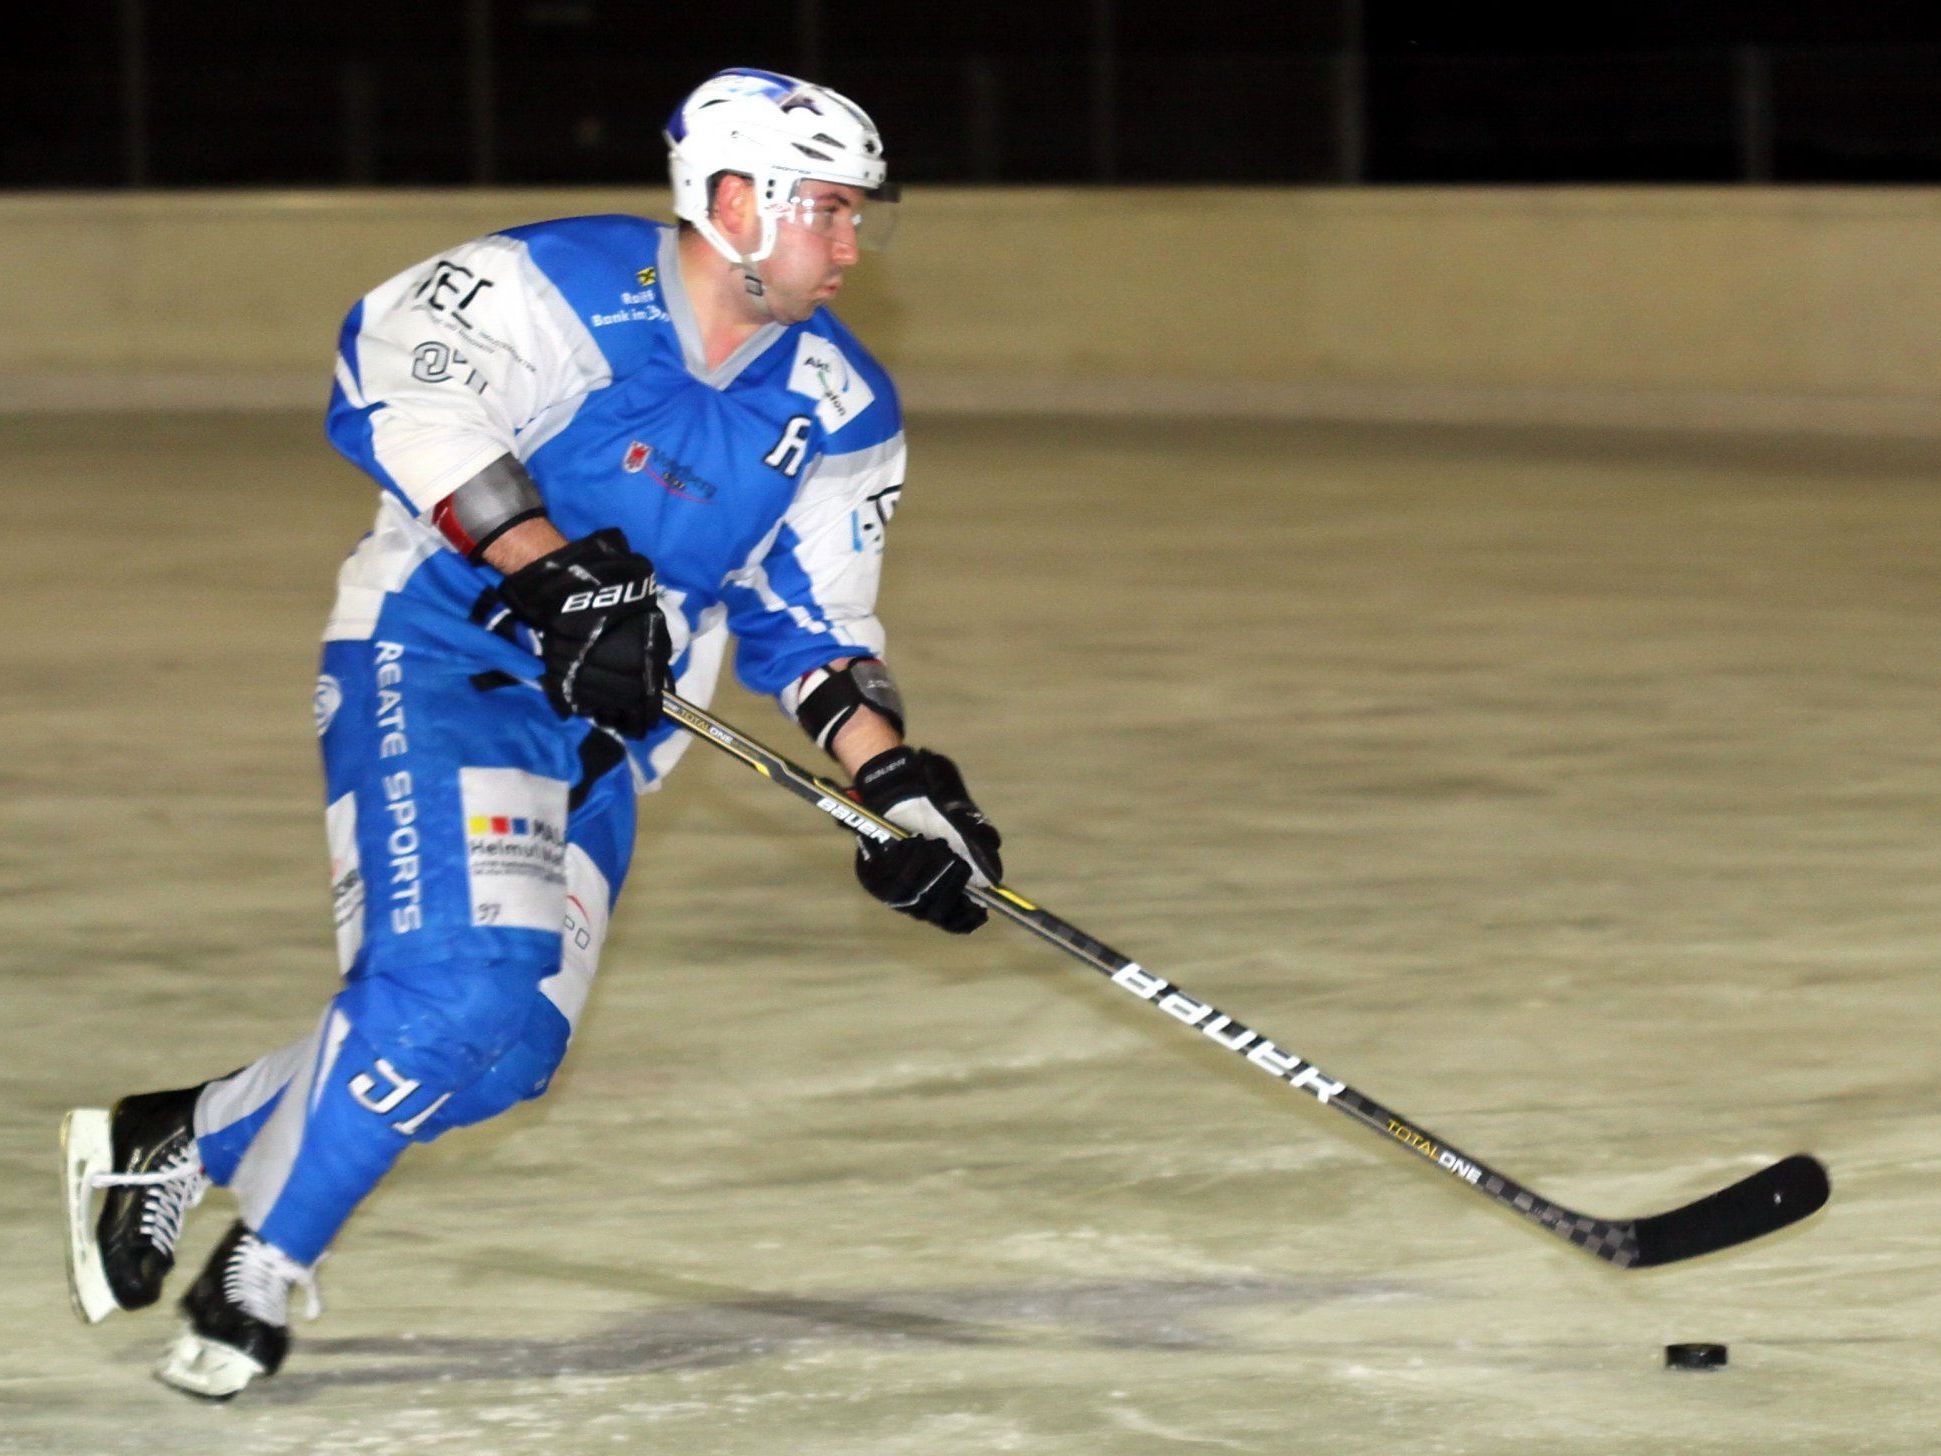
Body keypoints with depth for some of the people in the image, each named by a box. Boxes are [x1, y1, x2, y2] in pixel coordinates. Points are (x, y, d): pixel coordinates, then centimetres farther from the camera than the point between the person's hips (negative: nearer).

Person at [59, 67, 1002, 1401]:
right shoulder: (559, 289, -17)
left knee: (509, 1049, 1)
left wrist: (896, 779, -7)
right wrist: (548, 568, -38)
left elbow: (810, 625, 9)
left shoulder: (841, 411, 3)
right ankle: (262, 1265, -7)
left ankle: (171, 1143, 20)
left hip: (604, 731, 7)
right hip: (436, 662, -7)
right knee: (453, 977, -25)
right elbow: (399, 386, -31)